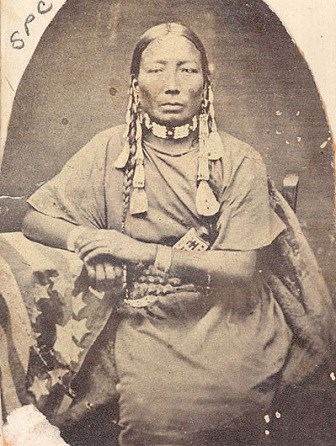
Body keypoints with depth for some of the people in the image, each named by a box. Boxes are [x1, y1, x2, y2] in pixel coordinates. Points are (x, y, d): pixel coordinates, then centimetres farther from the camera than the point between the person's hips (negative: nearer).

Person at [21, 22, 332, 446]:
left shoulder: (239, 160, -1)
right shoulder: (110, 151, 2)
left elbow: (242, 269, -8)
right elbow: (34, 219, 7)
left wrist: (144, 253, -19)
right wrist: (86, 240, -15)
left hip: (233, 323, 1)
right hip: (151, 327, 0)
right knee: (154, 411, -23)